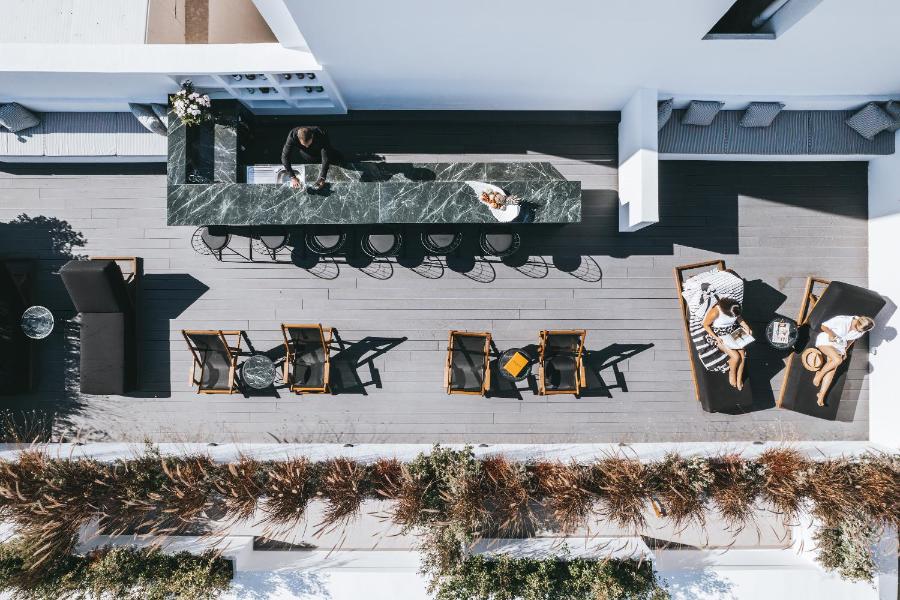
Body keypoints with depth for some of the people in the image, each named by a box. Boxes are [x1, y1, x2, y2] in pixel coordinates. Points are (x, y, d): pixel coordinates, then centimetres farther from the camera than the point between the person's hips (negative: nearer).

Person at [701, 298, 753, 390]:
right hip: (719, 334, -5)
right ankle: (732, 373, 14)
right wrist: (716, 338, -22)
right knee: (736, 356, -18)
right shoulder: (715, 312, -31)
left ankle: (739, 379, 9)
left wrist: (746, 327, -7)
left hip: (733, 331, 5)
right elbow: (705, 325, -16)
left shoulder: (735, 309, -16)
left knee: (742, 355, -12)